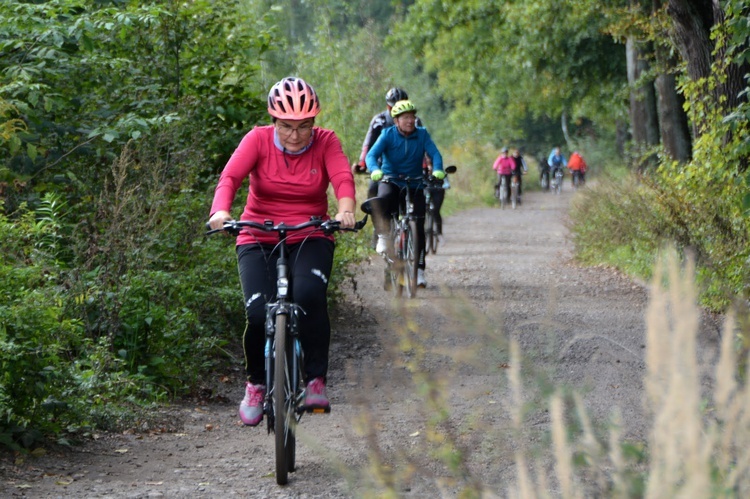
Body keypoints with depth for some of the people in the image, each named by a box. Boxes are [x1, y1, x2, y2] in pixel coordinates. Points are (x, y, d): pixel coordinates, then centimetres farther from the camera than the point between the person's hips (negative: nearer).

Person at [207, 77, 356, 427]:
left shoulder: (326, 143, -5)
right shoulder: (258, 140, -7)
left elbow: (343, 178, -22)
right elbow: (231, 176, -21)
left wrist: (345, 210, -44)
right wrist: (220, 211, -42)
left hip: (310, 239, 0)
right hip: (259, 240, 0)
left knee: (309, 296, -30)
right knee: (258, 313, -19)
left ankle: (316, 381, -13)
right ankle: (256, 383, 11)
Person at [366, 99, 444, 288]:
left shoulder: (422, 134, -3)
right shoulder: (388, 135, -9)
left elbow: (434, 154, -14)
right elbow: (372, 154, -20)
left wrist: (437, 170, -36)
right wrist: (375, 170, -42)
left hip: (414, 185, 2)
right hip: (390, 181, -2)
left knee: (418, 226, -5)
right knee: (382, 200, -37)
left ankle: (419, 270, 4)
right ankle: (383, 236, -14)